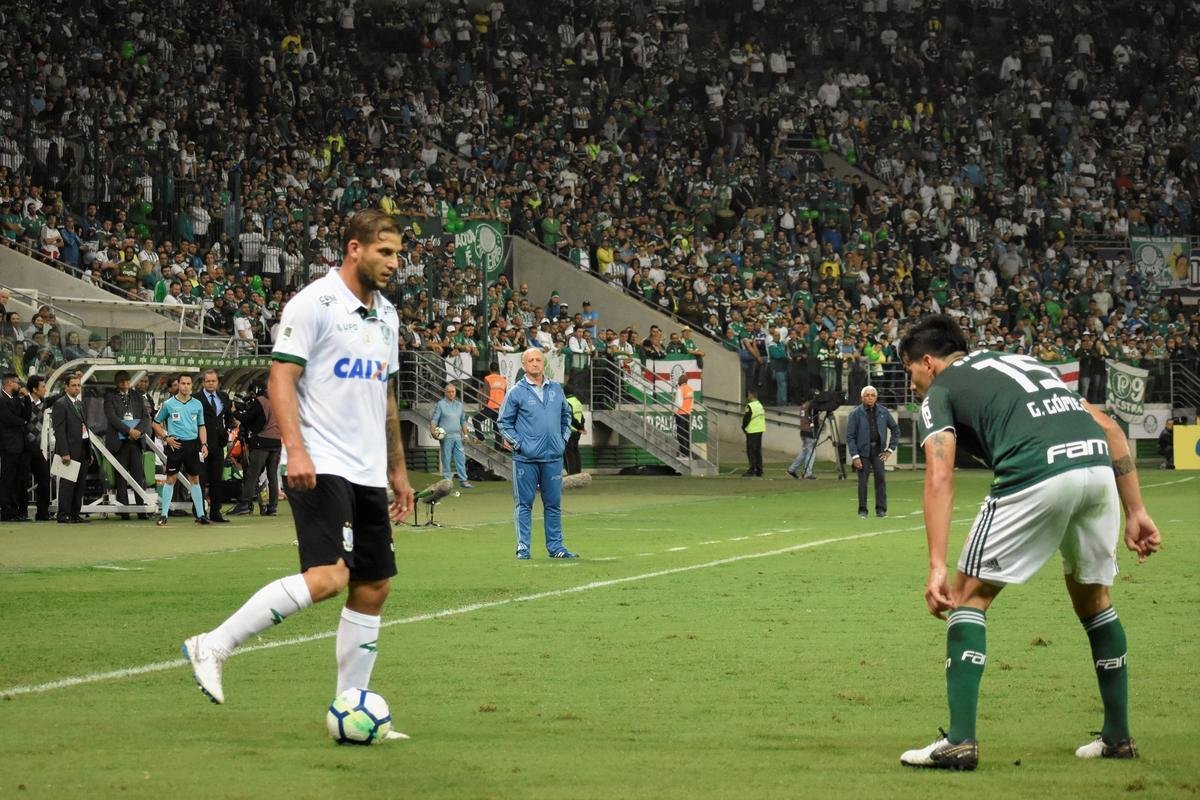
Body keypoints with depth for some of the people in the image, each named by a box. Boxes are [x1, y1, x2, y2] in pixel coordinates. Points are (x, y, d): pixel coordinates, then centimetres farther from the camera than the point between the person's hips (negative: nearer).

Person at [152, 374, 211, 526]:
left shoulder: (197, 404, 9)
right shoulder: (168, 404, 1)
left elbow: (201, 426, 14)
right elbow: (155, 423, 8)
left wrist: (204, 444, 1)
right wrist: (166, 437, -4)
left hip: (193, 444, 3)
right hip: (175, 444, -3)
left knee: (195, 479, 6)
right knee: (170, 479, -3)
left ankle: (200, 515, 9)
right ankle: (163, 515, 1)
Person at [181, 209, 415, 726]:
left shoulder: (386, 315, 17)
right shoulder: (314, 304, -8)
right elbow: (280, 379, -13)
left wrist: (397, 470, 24)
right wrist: (296, 449, -25)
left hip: (369, 474, 9)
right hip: (320, 468, -9)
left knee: (373, 588, 6)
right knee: (327, 576, -22)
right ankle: (213, 646, -14)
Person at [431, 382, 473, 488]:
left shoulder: (459, 404, 15)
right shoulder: (440, 404, 0)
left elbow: (463, 420, 23)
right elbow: (434, 419, -3)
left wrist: (465, 434, 20)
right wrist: (433, 431, -17)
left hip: (457, 436, 5)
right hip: (446, 436, -4)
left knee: (461, 458, 1)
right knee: (446, 459, -2)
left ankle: (463, 480, 4)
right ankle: (447, 480, 3)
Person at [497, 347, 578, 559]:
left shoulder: (556, 389, 10)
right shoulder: (516, 392, -2)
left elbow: (566, 415, 23)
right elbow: (504, 422, 2)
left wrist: (563, 439, 11)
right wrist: (518, 444, -7)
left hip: (553, 457, 4)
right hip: (526, 459, -4)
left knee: (553, 503, 7)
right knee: (524, 504, 0)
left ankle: (555, 546, 14)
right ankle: (522, 548, 3)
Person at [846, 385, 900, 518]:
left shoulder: (883, 412, 5)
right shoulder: (856, 413, -4)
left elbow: (895, 429, 15)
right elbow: (850, 436, -4)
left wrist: (890, 449, 7)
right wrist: (854, 456, -11)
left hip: (878, 450, 2)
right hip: (862, 451, -2)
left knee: (881, 478, -7)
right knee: (862, 481, -1)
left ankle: (881, 509, 0)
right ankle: (862, 510, 9)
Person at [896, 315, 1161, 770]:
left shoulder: (939, 393, 18)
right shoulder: (1024, 363, 35)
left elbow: (939, 479, -1)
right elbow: (1111, 430, 26)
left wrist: (937, 567, -8)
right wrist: (1135, 512, 24)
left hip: (1036, 475, -6)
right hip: (1098, 463, 6)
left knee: (970, 594, 10)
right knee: (1092, 595, 27)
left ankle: (960, 741, 1)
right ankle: (1118, 737, 31)